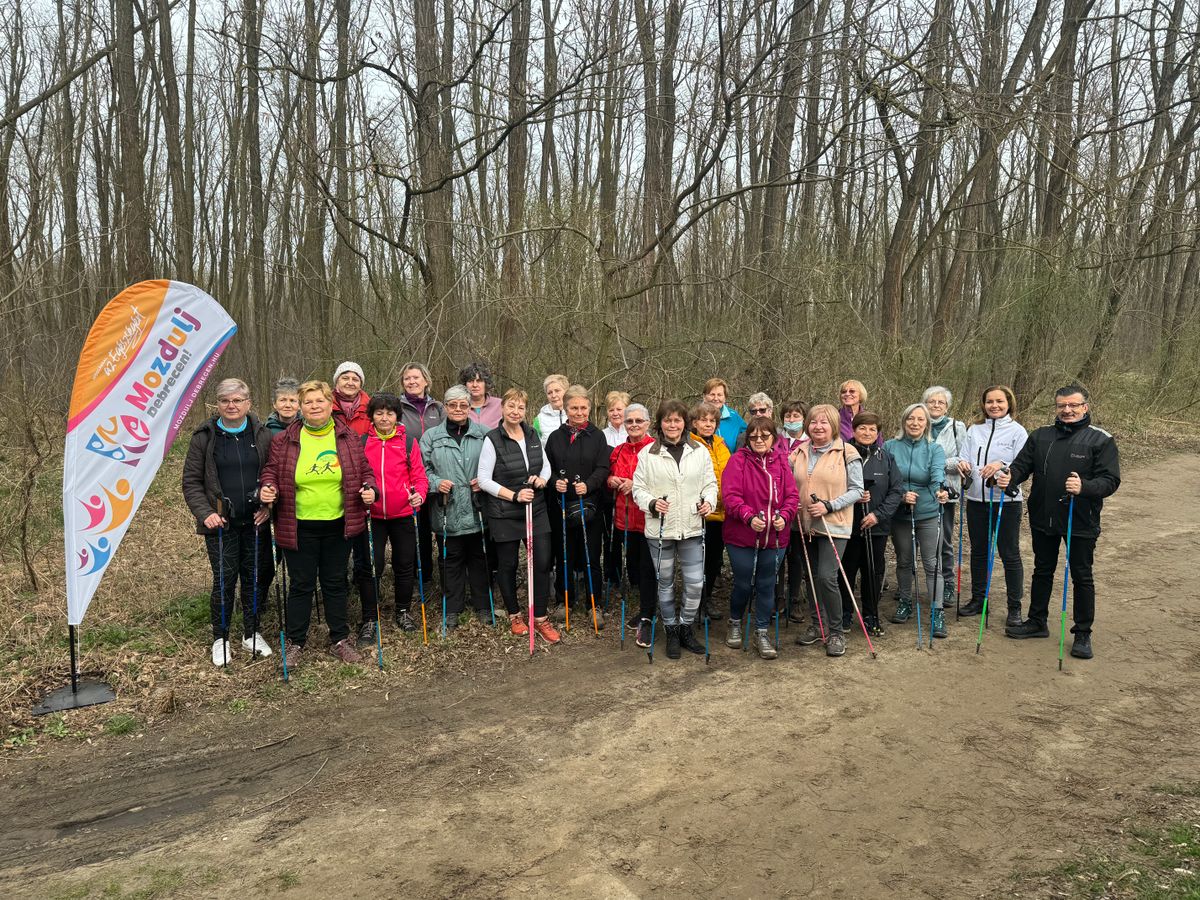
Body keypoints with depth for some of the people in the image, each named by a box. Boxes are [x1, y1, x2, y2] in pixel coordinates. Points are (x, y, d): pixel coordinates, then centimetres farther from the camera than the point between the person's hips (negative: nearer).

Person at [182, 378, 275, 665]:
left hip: (255, 522, 2)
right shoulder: (204, 436, -2)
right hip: (221, 523, -2)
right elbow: (191, 481, 0)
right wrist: (205, 513, -12)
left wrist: (268, 506, -7)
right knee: (224, 580, 1)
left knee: (256, 577, 9)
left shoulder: (262, 434, 3)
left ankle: (251, 633, 26)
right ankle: (220, 639, 19)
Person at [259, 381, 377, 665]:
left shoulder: (349, 438, 2)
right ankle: (295, 642, 23)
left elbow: (365, 471, 8)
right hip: (298, 527, -1)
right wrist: (267, 489, -15)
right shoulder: (284, 441, -1)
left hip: (338, 525, 1)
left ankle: (340, 639, 26)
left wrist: (369, 489, -11)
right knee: (301, 585, 7)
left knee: (335, 583, 13)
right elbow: (271, 471, 5)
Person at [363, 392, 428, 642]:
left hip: (403, 514, 1)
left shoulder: (408, 441, 0)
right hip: (372, 515, -1)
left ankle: (403, 611, 30)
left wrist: (420, 493, -19)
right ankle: (369, 620, 11)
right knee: (372, 566, 0)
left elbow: (419, 474, -1)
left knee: (405, 564, 12)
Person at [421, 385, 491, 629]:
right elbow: (422, 469, 4)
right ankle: (452, 608, 22)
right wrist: (436, 483, -13)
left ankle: (482, 606, 24)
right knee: (451, 560, 10)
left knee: (479, 558, 11)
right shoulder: (431, 436, 2)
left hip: (477, 510, 1)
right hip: (447, 512, 0)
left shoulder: (484, 434, 2)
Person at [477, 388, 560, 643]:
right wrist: (514, 495, -17)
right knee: (508, 565, 9)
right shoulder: (493, 439, -10)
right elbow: (484, 479, -11)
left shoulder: (533, 435, 4)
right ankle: (514, 615, 29)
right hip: (504, 514, -4)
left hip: (536, 509, 4)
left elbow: (546, 466, 16)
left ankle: (540, 618, 15)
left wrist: (542, 480, -6)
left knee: (542, 562, 1)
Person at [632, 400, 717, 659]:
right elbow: (638, 488, 0)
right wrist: (651, 503, -18)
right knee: (665, 583, 11)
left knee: (695, 584, 1)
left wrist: (709, 502, -11)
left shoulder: (700, 452, 5)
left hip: (692, 529, 1)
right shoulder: (647, 453, -2)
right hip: (659, 530, -1)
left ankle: (685, 628, 23)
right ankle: (671, 632, 27)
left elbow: (710, 484, 9)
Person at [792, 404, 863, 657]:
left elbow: (856, 490, -6)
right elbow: (791, 485, 17)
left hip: (834, 524, -5)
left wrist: (829, 506, -17)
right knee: (813, 576, 13)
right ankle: (817, 625, 29)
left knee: (826, 577, -14)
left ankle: (836, 631, 3)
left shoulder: (846, 453, -7)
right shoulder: (800, 452, 7)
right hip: (807, 524, 5)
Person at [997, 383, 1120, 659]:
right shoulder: (1040, 436, 4)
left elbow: (1110, 480, -14)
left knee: (1081, 577, 8)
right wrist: (1009, 476, -19)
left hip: (1080, 522, -4)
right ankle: (1037, 621, 33)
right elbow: (1022, 464, 4)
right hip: (1043, 519, 4)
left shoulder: (1101, 440, -8)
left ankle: (1083, 634, 21)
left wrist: (1084, 487, -33)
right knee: (1042, 572, 17)